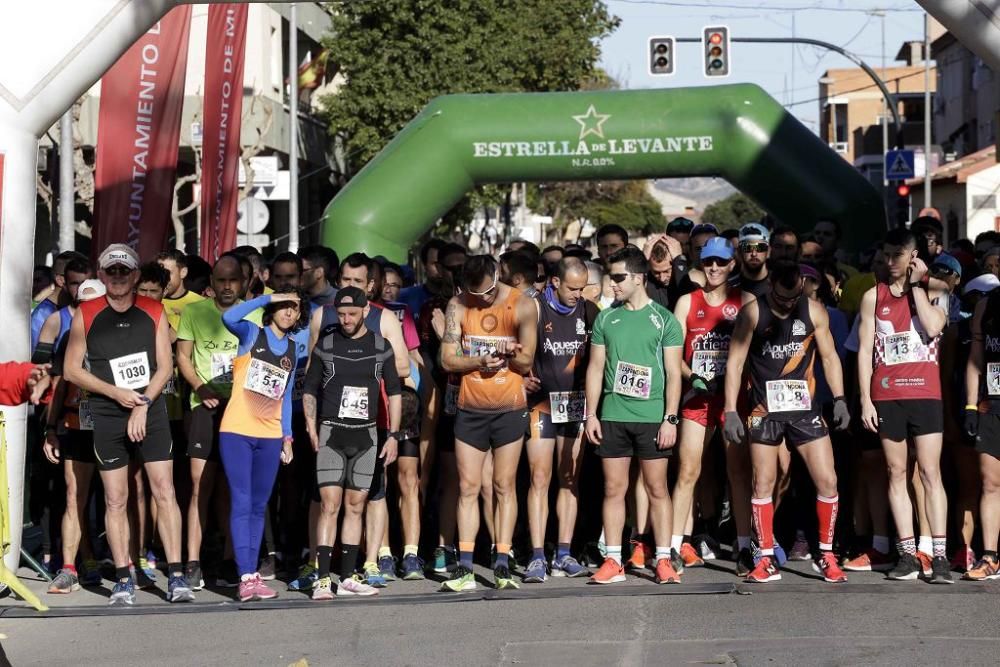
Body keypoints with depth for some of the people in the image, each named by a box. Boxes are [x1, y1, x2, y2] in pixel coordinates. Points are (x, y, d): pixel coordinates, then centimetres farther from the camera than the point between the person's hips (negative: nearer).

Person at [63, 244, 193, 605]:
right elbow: (72, 370, 1)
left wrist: (143, 404, -10)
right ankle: (123, 579, 8)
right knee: (115, 500, 2)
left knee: (165, 492, -5)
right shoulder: (86, 315, 1)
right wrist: (116, 393, -9)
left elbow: (165, 367, 2)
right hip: (107, 416, 0)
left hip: (151, 412, 0)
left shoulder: (154, 313, 3)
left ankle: (176, 576, -4)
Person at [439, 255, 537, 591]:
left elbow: (527, 363, -4)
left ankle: (502, 566, 5)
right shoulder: (458, 307, -2)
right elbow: (448, 359, -4)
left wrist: (513, 354, -25)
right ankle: (464, 568, 1)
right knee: (468, 487, 0)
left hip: (509, 409, -2)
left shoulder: (522, 306, -6)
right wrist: (480, 361, -19)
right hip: (470, 409, 2)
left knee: (504, 486, 2)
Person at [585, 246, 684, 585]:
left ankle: (664, 560, 6)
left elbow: (673, 373, -1)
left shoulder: (664, 319, 1)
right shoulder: (606, 318, 9)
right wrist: (591, 413, 4)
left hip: (652, 417, -3)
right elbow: (595, 368, 12)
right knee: (613, 488, 4)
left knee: (657, 489, 1)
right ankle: (613, 561, 9)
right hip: (612, 417, 3)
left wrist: (670, 418, -8)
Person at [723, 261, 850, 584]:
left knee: (827, 481, -4)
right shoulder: (752, 313, -5)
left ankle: (826, 555, 10)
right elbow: (735, 361, -4)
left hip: (805, 408, 1)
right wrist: (731, 411, -9)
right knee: (763, 484, 3)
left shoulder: (814, 311, 1)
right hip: (765, 411, -1)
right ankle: (767, 560, 11)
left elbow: (829, 356, 8)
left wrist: (839, 398, -2)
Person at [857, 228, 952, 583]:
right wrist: (865, 400, 0)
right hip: (886, 395, 2)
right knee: (897, 474, 3)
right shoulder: (873, 296, 10)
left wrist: (916, 285, -6)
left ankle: (939, 555, -5)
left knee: (930, 473, -4)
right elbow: (865, 349, 7)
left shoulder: (934, 293, 6)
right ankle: (907, 555, 6)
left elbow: (933, 327, -15)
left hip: (925, 393, -2)